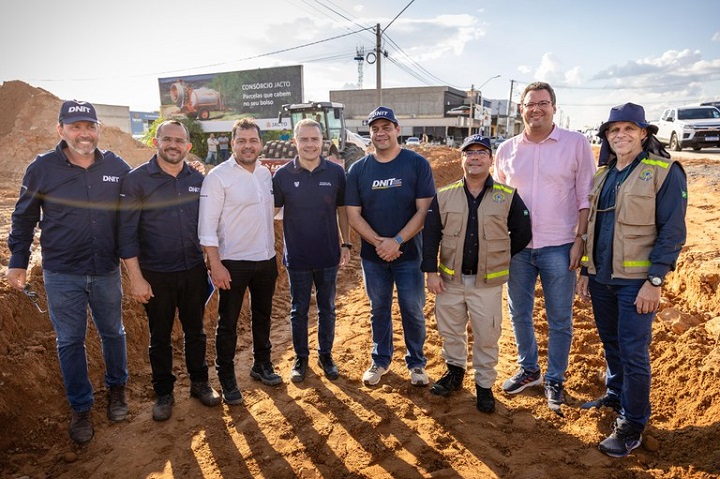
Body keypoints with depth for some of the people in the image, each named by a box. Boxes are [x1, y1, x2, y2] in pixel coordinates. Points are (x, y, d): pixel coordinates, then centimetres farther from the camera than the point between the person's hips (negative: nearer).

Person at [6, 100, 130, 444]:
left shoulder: (117, 167, -3)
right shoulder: (41, 169, -5)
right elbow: (24, 219, 5)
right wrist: (18, 262, 4)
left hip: (107, 272, 1)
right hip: (62, 276, -1)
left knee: (113, 332, 16)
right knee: (70, 342, 9)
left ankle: (116, 387, 39)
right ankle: (80, 408, 25)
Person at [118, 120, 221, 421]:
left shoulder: (198, 179, 3)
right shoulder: (137, 179, -8)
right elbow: (126, 232, -9)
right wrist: (136, 278, -12)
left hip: (194, 271, 3)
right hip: (156, 275, -2)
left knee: (195, 331, 15)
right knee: (160, 337, 12)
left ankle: (199, 383, 34)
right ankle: (164, 393, 30)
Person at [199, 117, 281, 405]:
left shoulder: (265, 174, 6)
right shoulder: (218, 176, -12)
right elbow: (207, 226, -15)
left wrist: (273, 253, 10)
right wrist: (215, 265, -19)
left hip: (266, 260, 6)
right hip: (233, 263, -6)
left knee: (263, 316, 18)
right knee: (228, 323, 5)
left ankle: (262, 365, 36)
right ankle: (227, 380, 20)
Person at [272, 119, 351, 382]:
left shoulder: (335, 172, -4)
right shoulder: (283, 175, -6)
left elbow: (342, 210, 5)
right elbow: (271, 210, 0)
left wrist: (346, 244, 4)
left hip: (328, 255, 1)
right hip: (297, 257, -1)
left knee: (327, 309, 15)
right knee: (299, 310, 12)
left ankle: (325, 355, 33)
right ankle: (301, 358, 30)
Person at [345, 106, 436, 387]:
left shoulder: (417, 164, -6)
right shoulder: (358, 169, 1)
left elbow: (424, 210, -10)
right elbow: (353, 214, -1)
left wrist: (396, 242, -18)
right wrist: (379, 242, -14)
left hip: (409, 253, -2)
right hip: (373, 255, 2)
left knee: (413, 310, 8)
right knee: (379, 310, 15)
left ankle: (416, 363, 28)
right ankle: (380, 361, 33)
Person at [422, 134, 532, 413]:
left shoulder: (508, 196, -4)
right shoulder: (444, 196, 0)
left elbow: (522, 234, 4)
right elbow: (430, 235, -1)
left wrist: (499, 260, 6)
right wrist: (430, 271, -6)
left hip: (488, 282, -2)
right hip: (449, 279, 2)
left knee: (487, 336, 7)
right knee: (450, 330, 16)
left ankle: (484, 384, 26)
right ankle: (455, 372, 37)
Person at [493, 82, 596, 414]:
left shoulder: (576, 144, -5)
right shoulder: (506, 150, 5)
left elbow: (586, 197, -4)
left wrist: (580, 239, -10)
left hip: (558, 247, -3)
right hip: (517, 247, 4)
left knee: (559, 320, 8)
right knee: (519, 314, 14)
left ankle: (554, 380, 26)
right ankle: (528, 370, 34)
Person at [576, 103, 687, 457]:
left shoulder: (665, 172, -7)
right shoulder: (603, 176, 12)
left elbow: (672, 231, -11)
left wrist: (655, 281, -16)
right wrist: (585, 272, 15)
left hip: (636, 280, -6)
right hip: (601, 278, 6)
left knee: (633, 352, -1)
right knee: (611, 344, 18)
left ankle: (633, 424, 14)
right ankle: (615, 394, 38)